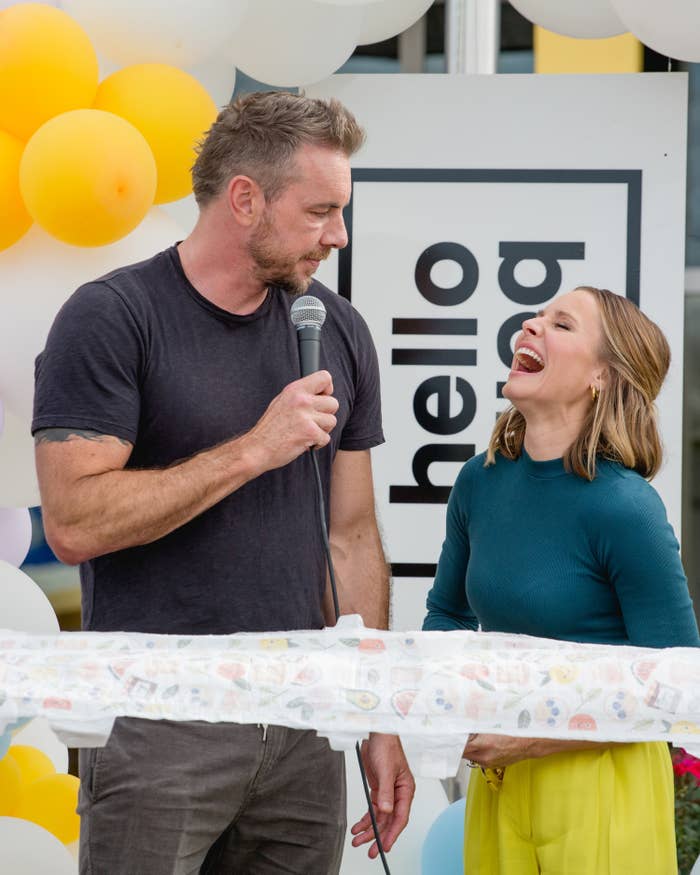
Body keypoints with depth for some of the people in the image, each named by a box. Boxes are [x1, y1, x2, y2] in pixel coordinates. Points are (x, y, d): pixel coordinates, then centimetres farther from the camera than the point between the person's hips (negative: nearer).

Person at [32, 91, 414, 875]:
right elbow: (73, 524, -17)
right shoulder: (112, 318, -8)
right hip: (158, 732, -5)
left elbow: (352, 536, 12)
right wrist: (254, 449, -17)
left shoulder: (338, 332, 9)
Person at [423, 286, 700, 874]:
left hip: (599, 784, -5)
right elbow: (447, 612, 18)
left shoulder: (624, 507, -18)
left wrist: (536, 735, -18)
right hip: (495, 779, 6)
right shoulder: (481, 479, 0)